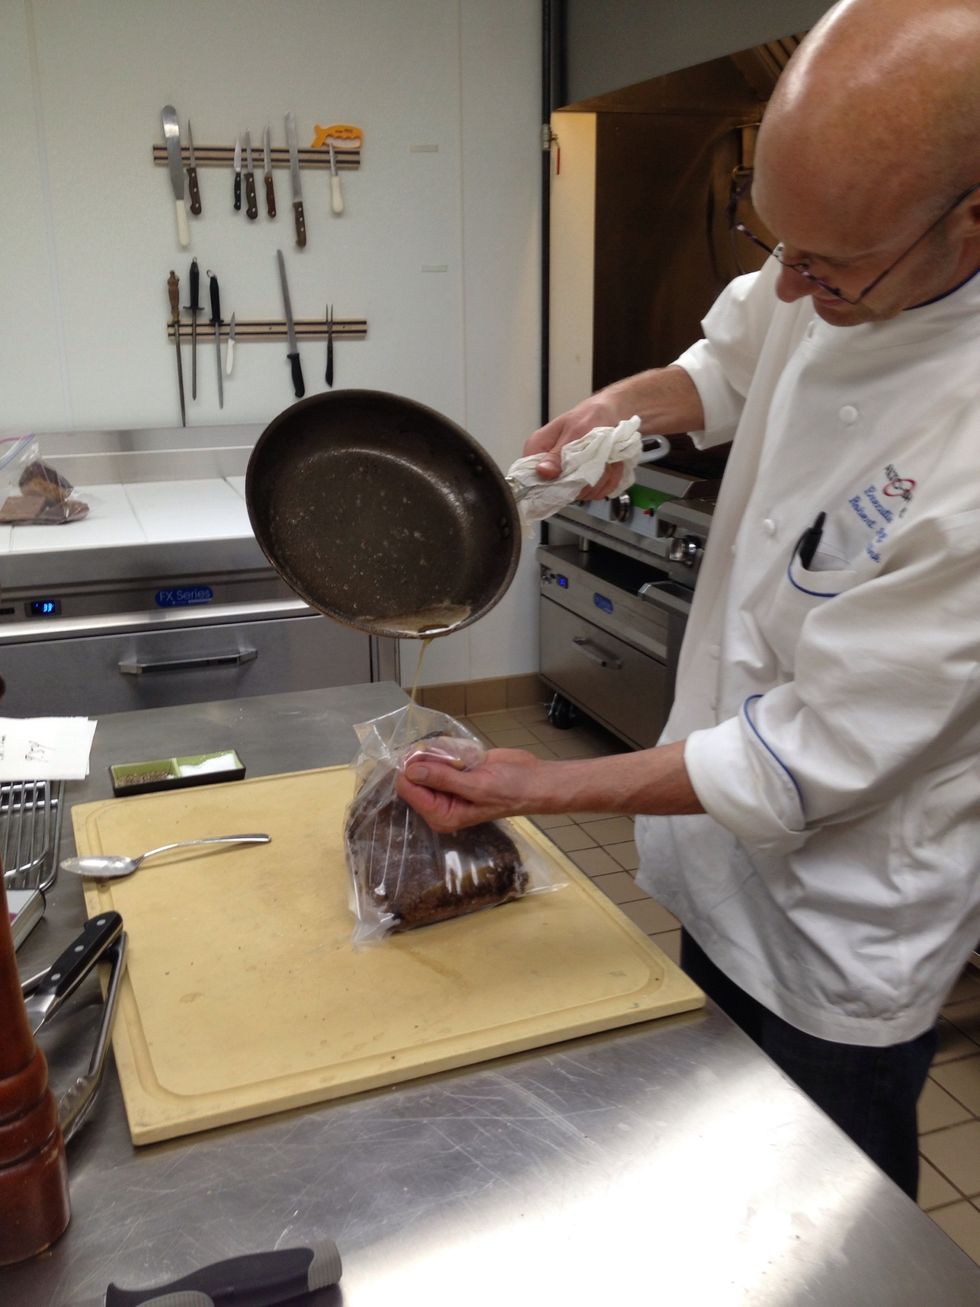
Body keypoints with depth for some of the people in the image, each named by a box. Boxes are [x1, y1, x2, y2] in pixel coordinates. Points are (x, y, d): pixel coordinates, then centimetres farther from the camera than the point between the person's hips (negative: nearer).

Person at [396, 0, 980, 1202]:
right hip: (722, 873, 7)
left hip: (844, 931, -6)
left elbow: (817, 759, -29)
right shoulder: (841, 262, -11)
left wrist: (546, 788, -22)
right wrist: (635, 402, -9)